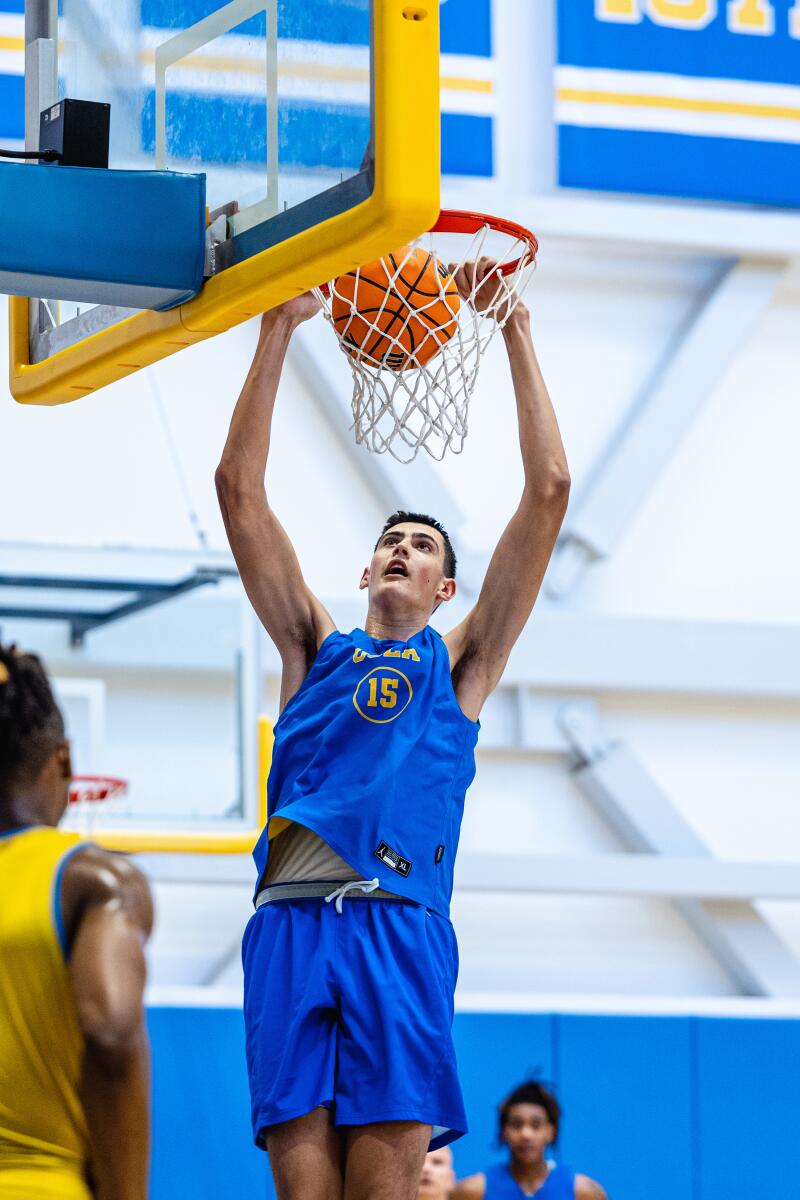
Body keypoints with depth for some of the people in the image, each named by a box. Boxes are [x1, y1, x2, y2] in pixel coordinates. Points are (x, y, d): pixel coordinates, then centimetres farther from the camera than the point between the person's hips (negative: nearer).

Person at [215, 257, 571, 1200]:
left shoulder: (459, 663, 20)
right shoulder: (317, 647, 24)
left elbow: (548, 490, 13)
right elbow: (238, 486, 17)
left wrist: (516, 332, 11)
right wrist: (277, 328, 11)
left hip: (399, 926, -1)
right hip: (290, 920, 1)